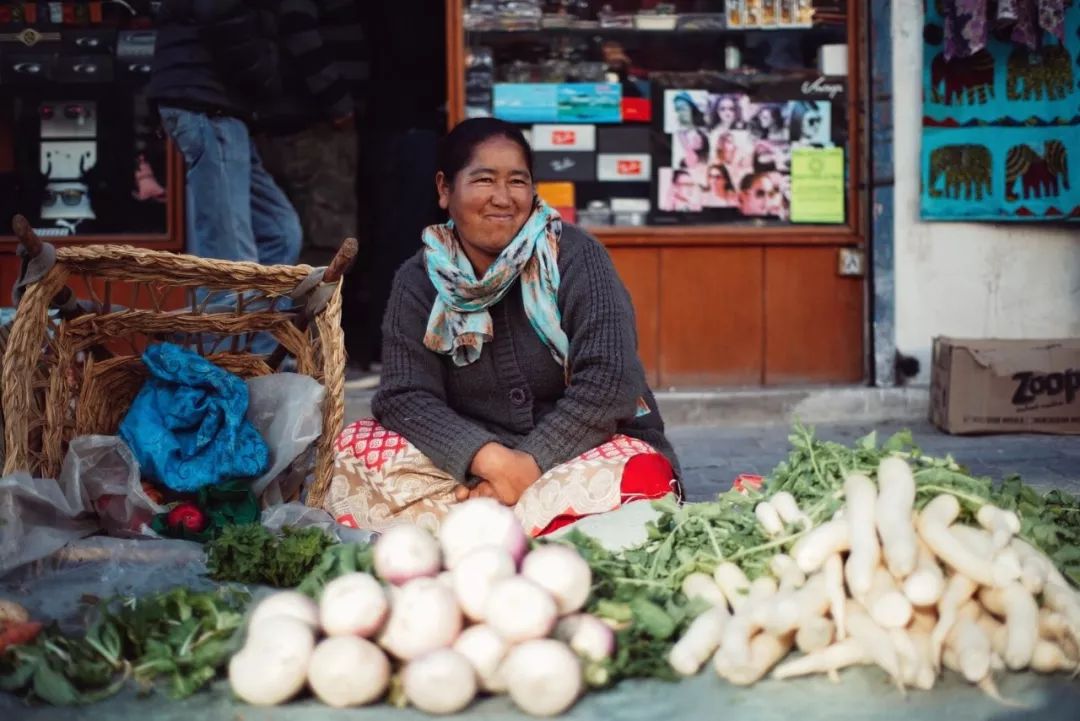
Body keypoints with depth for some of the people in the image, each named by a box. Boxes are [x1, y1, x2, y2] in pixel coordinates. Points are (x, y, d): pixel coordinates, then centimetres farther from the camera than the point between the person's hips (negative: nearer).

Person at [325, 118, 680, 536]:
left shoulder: (573, 257, -8)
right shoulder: (418, 282, -1)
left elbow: (608, 379, -17)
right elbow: (405, 396, -12)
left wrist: (532, 463, -24)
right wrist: (491, 459, -28)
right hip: (470, 465, 2)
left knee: (643, 475, -34)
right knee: (357, 447, -20)